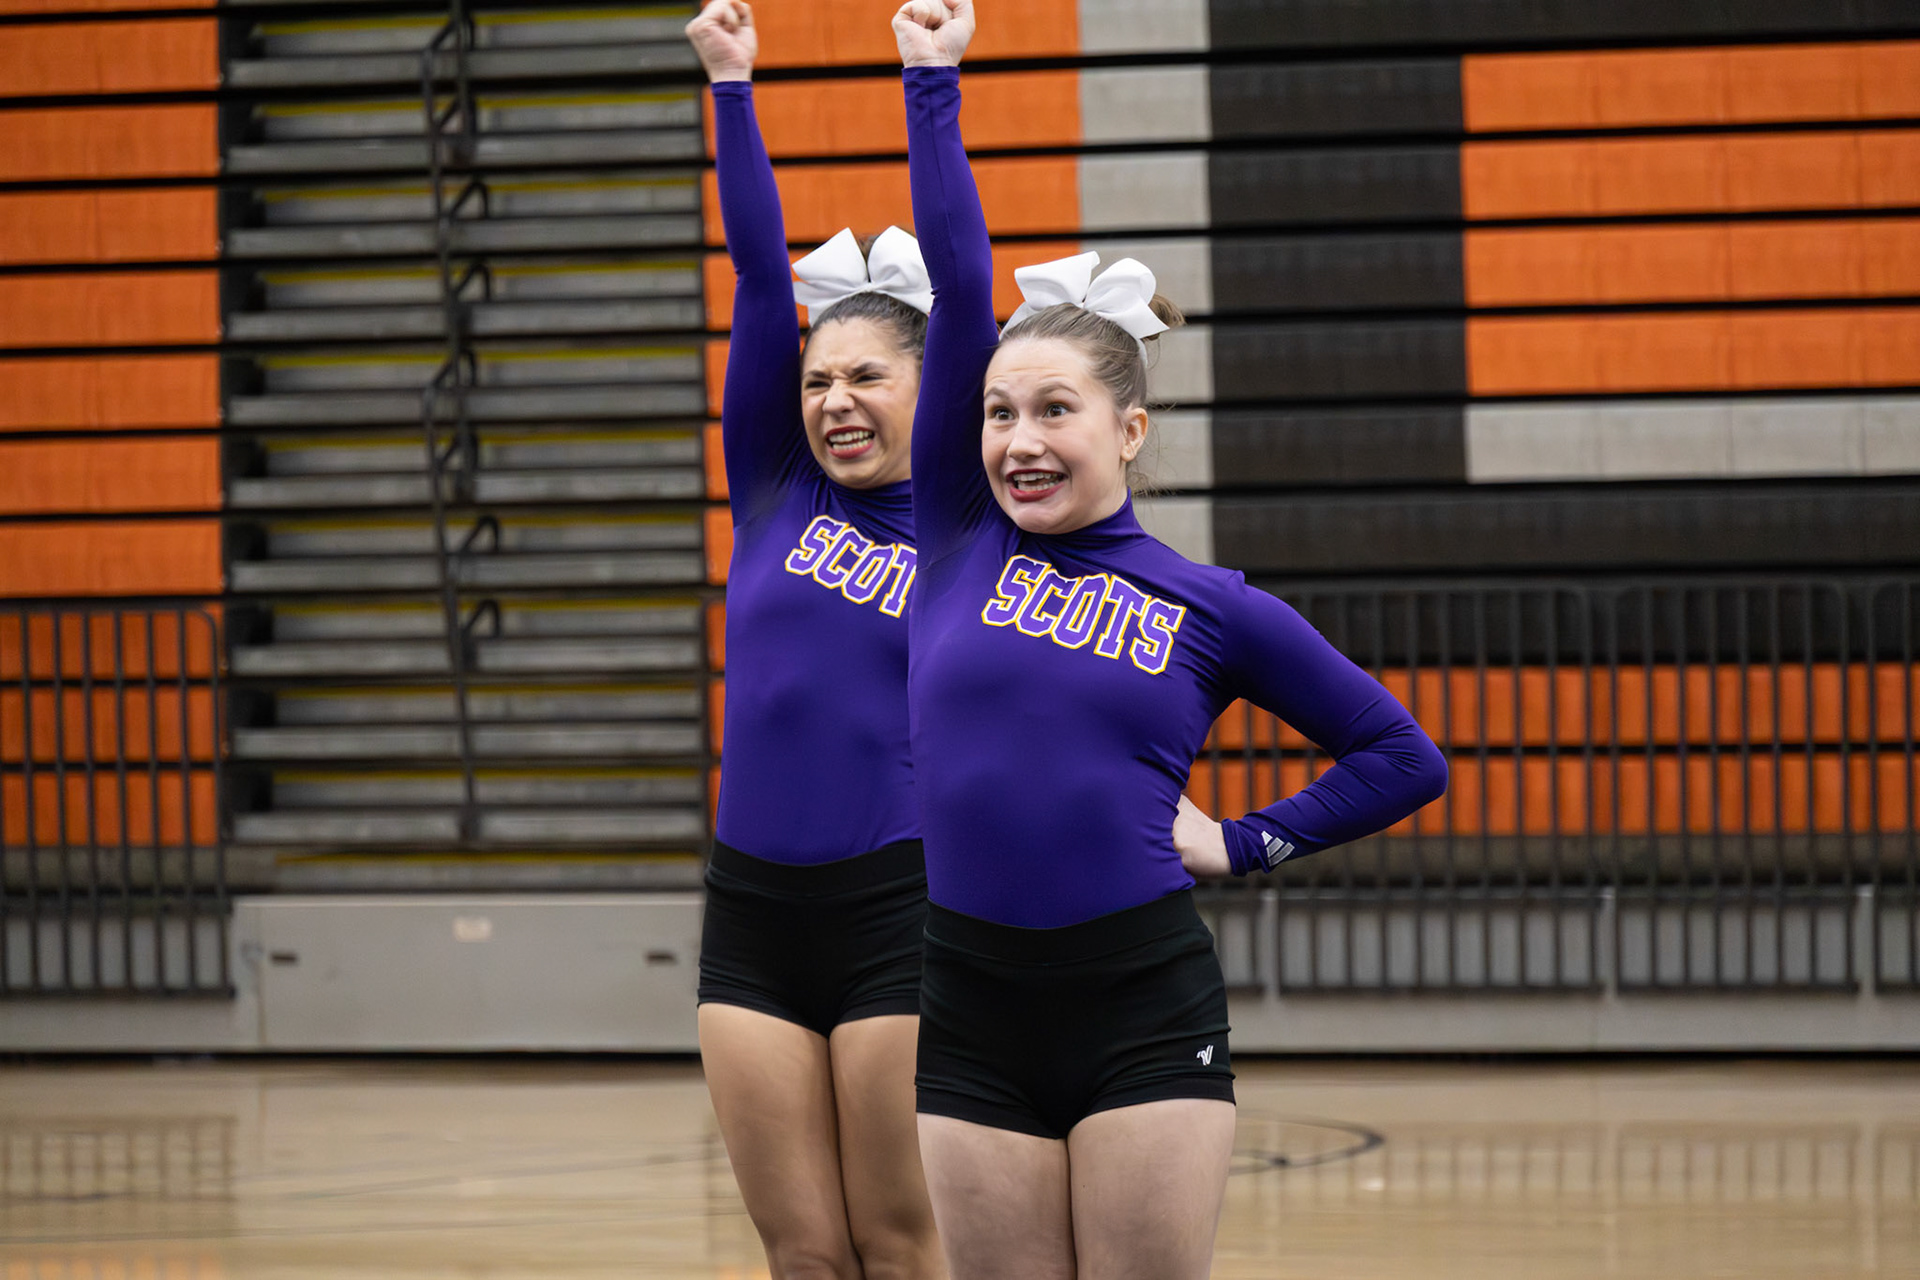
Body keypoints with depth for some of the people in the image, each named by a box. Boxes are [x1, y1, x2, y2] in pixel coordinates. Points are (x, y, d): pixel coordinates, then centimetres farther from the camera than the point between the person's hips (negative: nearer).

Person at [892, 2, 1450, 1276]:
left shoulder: (1211, 608, 3)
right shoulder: (961, 540, 6)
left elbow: (1404, 756, 12)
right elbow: (958, 288, 2)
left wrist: (1244, 842, 4)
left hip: (1145, 1012, -2)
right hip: (974, 1017, 2)